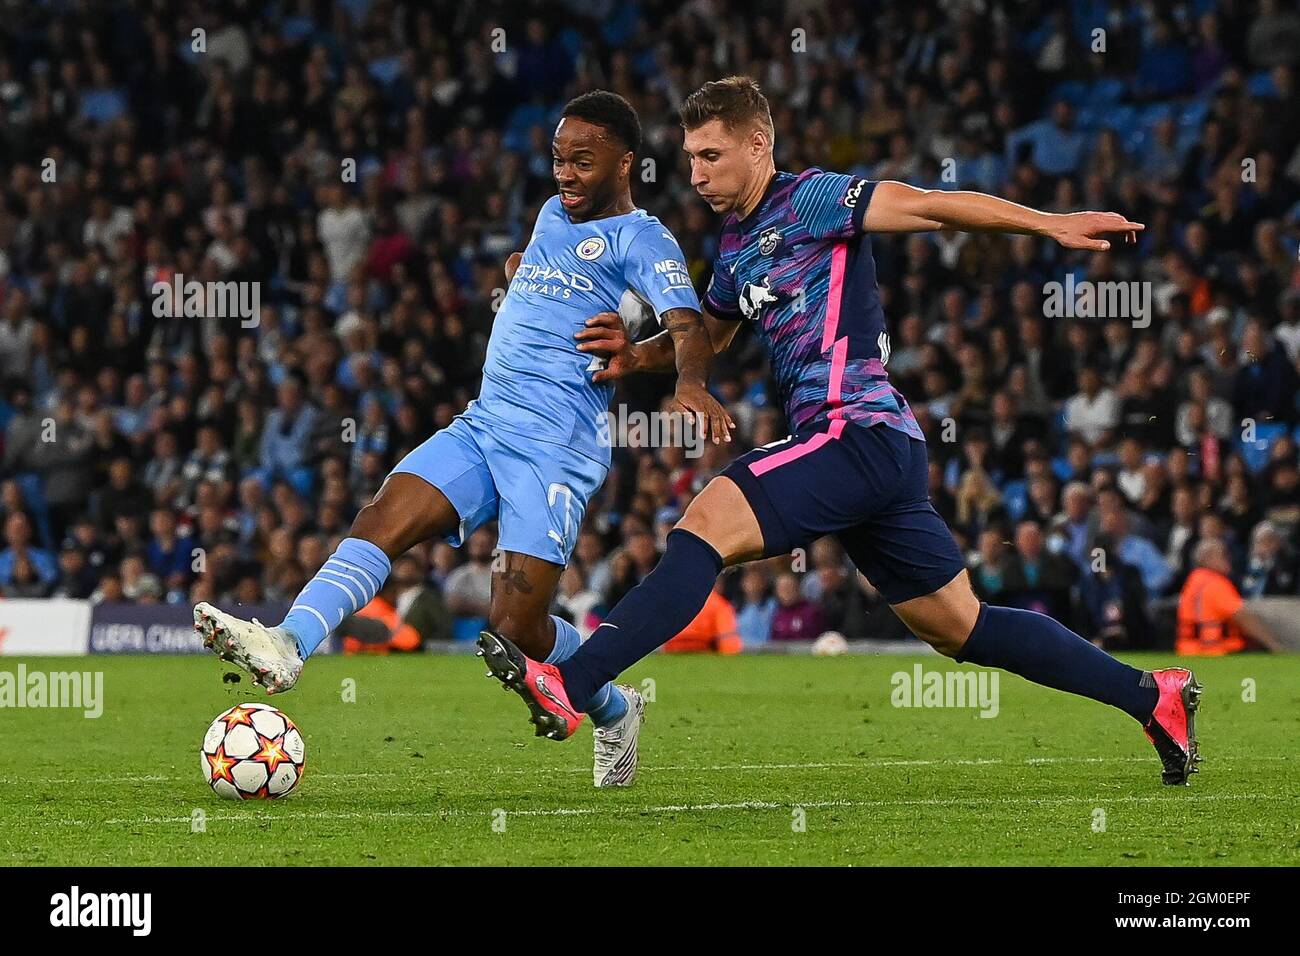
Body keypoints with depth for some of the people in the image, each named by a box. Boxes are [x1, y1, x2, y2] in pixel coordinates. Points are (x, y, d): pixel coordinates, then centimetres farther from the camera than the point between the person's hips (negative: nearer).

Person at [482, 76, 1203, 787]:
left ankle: (570, 686, -29)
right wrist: (636, 355, 15)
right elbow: (706, 333, 36)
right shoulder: (735, 246, 21)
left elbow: (930, 206, -12)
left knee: (704, 525, -21)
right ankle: (1151, 695, 17)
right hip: (878, 456, 10)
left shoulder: (807, 199, -5)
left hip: (857, 429, -10)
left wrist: (1050, 224, -22)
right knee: (958, 627, 12)